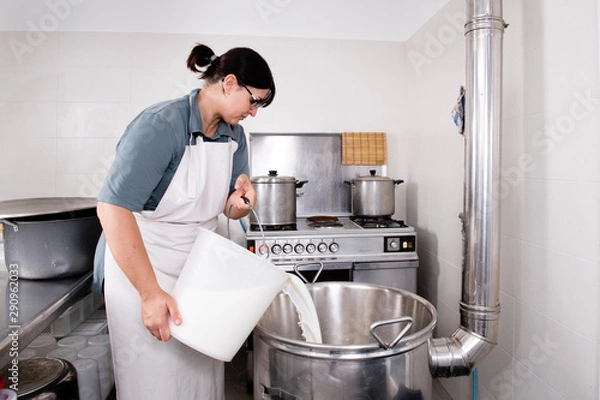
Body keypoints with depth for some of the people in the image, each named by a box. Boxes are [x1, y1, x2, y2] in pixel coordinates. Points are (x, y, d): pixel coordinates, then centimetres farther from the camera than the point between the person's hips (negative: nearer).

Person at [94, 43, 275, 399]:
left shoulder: (234, 134, 2)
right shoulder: (161, 125, -22)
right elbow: (112, 208, -28)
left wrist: (243, 200, -17)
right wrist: (150, 293, -29)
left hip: (199, 268, 6)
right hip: (140, 266, -6)